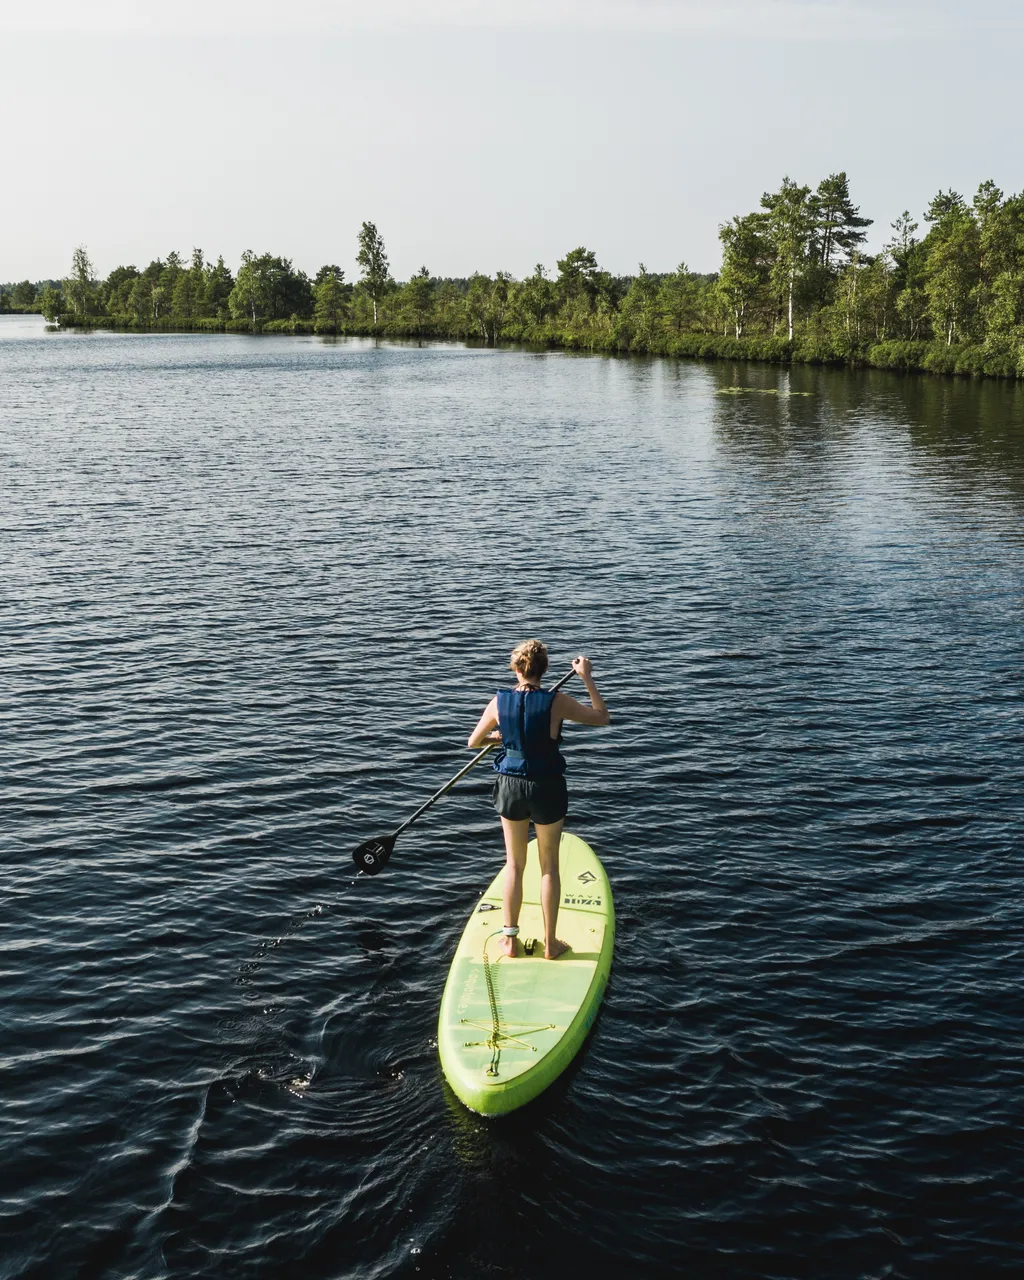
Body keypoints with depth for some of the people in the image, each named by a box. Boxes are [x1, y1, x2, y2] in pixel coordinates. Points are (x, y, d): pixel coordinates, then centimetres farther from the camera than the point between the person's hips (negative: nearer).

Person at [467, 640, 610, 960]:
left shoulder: (499, 702, -8)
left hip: (511, 786, 2)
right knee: (549, 866, 13)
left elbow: (473, 742, 7)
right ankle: (550, 944, 21)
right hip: (547, 789, -2)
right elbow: (602, 717, -4)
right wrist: (587, 678, 1)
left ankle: (510, 939, 24)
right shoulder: (557, 702, -16)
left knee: (514, 864, 18)